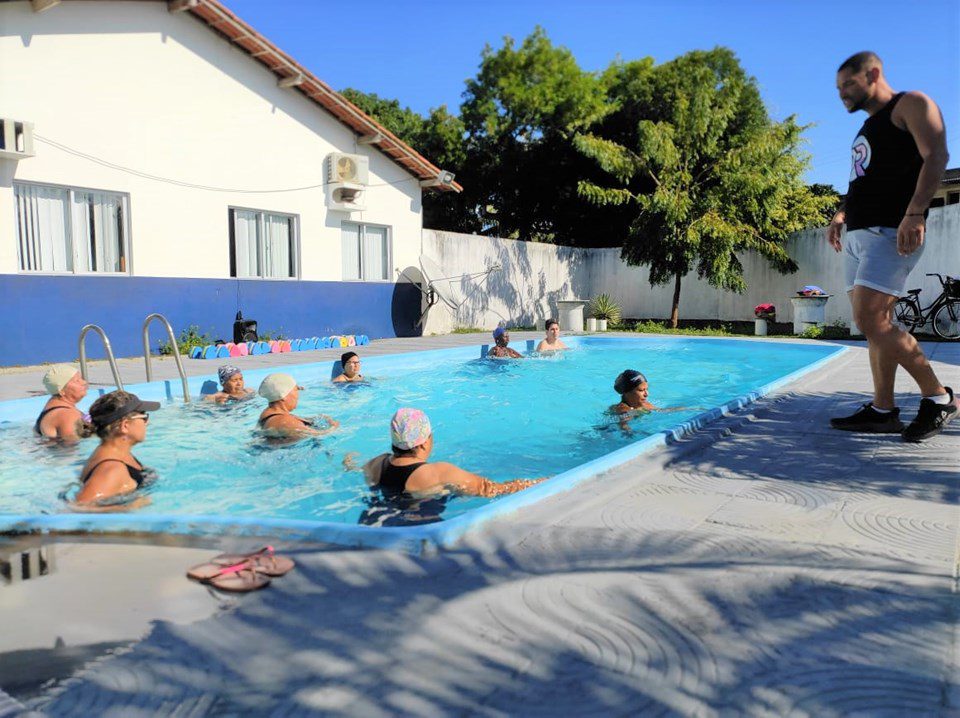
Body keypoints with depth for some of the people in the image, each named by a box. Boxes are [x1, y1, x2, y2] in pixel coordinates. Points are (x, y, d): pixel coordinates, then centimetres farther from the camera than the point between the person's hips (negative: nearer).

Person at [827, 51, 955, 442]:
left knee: (870, 320, -18)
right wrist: (842, 214, 14)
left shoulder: (911, 104, 0)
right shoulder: (868, 128, 26)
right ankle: (883, 410, 6)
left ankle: (938, 395, -4)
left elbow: (936, 157, -14)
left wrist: (915, 214, -27)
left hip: (890, 232, -9)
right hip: (859, 234, 9)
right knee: (873, 323, 4)